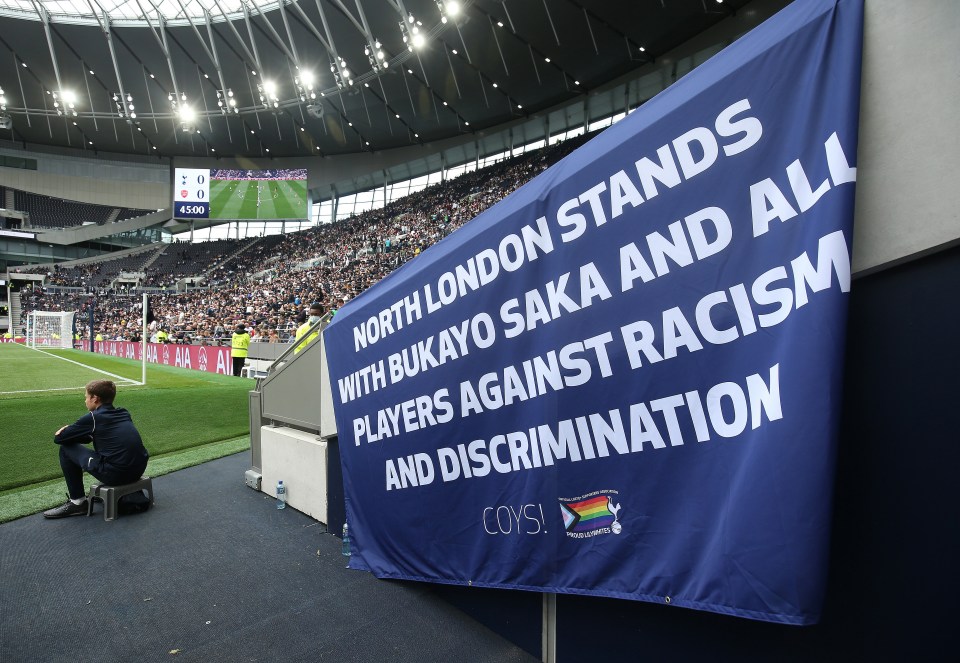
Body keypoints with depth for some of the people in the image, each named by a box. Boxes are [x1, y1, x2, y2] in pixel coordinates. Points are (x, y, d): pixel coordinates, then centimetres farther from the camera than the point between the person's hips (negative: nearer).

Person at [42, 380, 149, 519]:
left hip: (115, 474, -7)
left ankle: (77, 502, 15)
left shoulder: (92, 417, -3)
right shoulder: (124, 413, 14)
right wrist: (72, 432, 24)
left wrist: (66, 432, 28)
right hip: (139, 470, 7)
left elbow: (58, 438, 8)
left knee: (66, 449, 11)